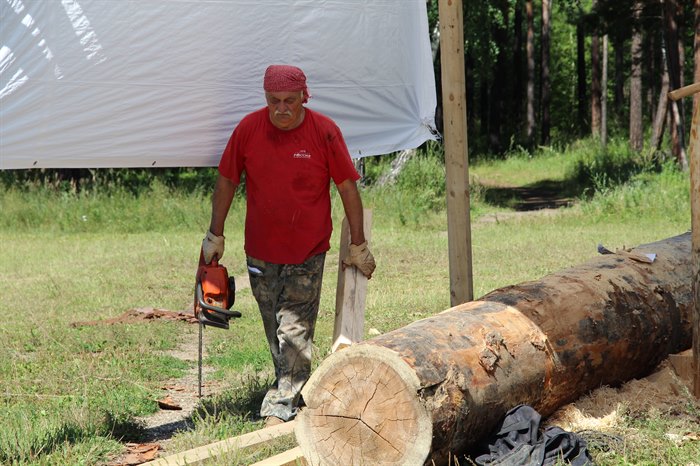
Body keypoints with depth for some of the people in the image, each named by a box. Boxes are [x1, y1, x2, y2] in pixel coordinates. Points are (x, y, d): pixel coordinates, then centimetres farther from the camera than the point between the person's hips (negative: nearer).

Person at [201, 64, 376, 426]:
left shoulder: (324, 132, -11)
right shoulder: (249, 128, -5)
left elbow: (348, 188, -3)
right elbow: (227, 181, 6)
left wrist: (358, 246, 0)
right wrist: (215, 236, 8)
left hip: (307, 253, -3)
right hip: (261, 252, 3)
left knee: (294, 331, -8)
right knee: (275, 332, 11)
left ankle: (280, 408, -8)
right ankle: (288, 389, 26)